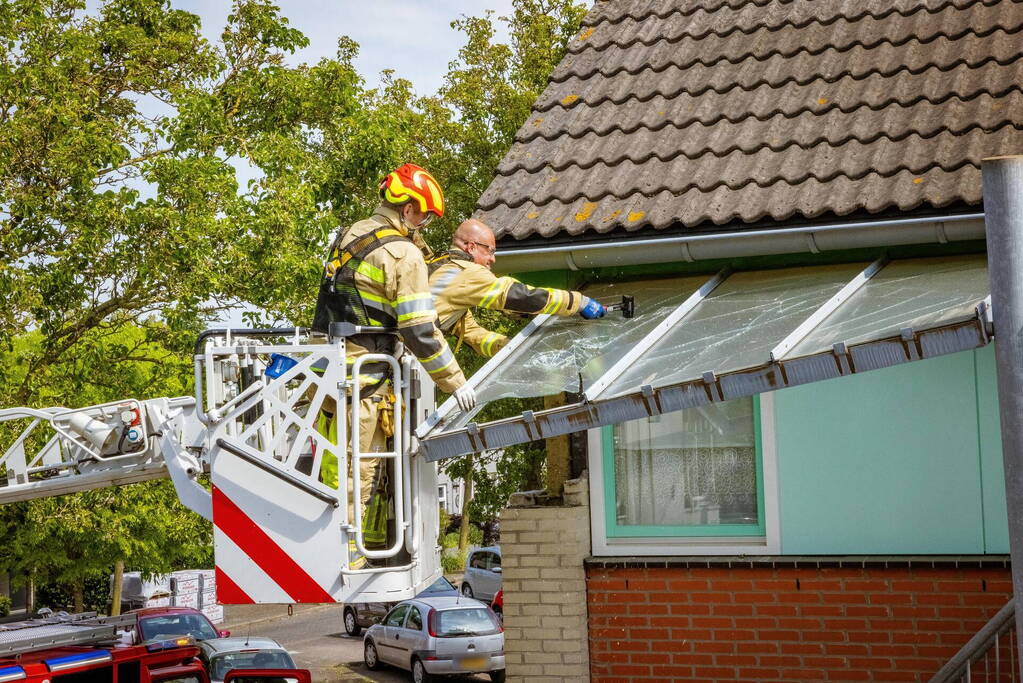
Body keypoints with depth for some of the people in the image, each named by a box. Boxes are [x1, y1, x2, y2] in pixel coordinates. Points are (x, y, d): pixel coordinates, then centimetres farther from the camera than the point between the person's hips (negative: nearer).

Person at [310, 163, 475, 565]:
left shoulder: (350, 236, 15)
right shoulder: (403, 254, -11)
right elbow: (420, 331, -13)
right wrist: (455, 383, -6)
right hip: (363, 374, -9)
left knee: (332, 464, 13)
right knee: (357, 471, -3)